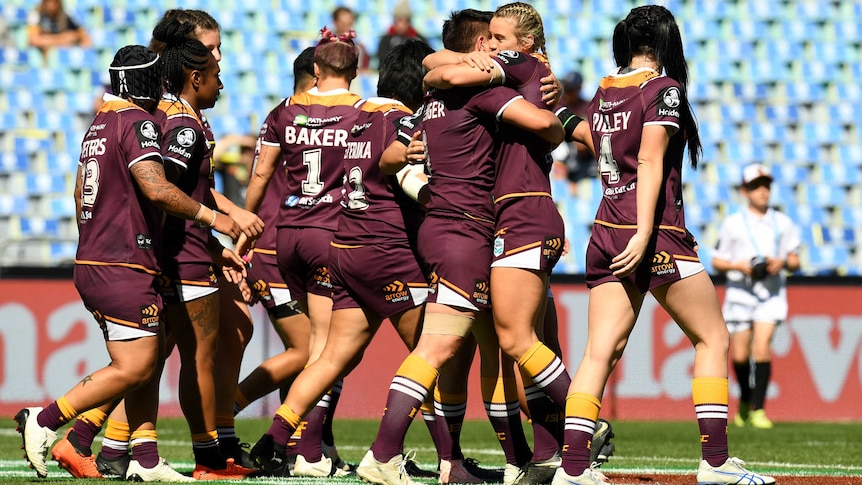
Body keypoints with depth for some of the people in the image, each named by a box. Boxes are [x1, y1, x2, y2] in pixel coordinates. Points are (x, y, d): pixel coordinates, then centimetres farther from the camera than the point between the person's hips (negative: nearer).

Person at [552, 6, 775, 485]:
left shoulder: (603, 91, 12)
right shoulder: (663, 90, -7)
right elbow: (649, 164, -14)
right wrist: (644, 234, -18)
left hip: (606, 232, 6)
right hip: (657, 232, -6)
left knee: (601, 351, 2)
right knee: (713, 338, 6)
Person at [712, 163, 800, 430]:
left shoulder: (783, 223, 8)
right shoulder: (732, 224, 3)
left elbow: (795, 261, 13)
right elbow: (717, 261, 5)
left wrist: (782, 263, -9)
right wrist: (739, 266, -13)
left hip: (772, 291, 0)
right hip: (741, 292, 0)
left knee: (762, 347, -15)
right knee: (740, 354, 0)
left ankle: (758, 408, -11)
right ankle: (745, 398, 28)